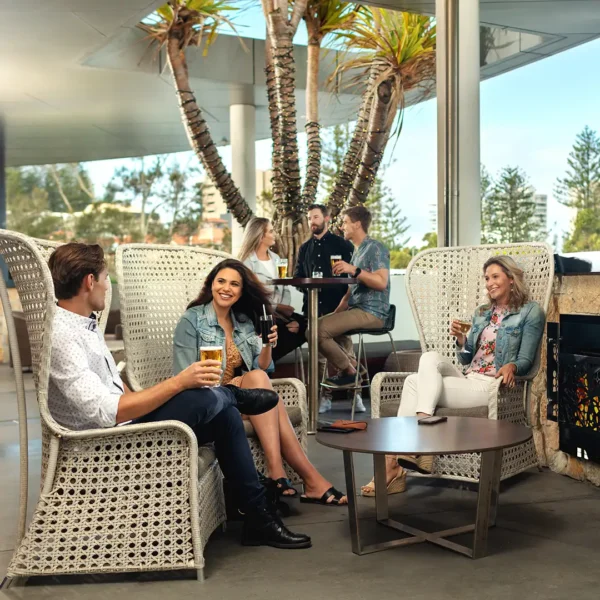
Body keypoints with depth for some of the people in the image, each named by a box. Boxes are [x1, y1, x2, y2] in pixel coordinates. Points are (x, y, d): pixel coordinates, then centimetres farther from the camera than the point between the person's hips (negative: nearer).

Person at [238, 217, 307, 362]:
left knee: (304, 326, -16)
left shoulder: (275, 258, 15)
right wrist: (275, 307, -17)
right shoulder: (247, 262, -7)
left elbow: (285, 289, 9)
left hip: (278, 313, 7)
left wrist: (284, 309, -10)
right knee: (285, 332, -28)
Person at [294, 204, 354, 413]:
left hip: (337, 306, -4)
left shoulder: (342, 245, 6)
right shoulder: (304, 248, 19)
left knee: (345, 349, -5)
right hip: (313, 307, 4)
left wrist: (346, 302, -13)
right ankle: (325, 397, 10)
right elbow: (297, 277, 18)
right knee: (318, 353, 4)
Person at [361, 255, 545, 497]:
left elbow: (526, 360, -1)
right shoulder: (482, 312, 23)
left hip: (491, 385, -6)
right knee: (431, 358, -24)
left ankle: (395, 463, -28)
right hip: (466, 379, 6)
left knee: (415, 383, -23)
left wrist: (511, 366, -25)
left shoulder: (530, 311, 5)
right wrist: (461, 339, -2)